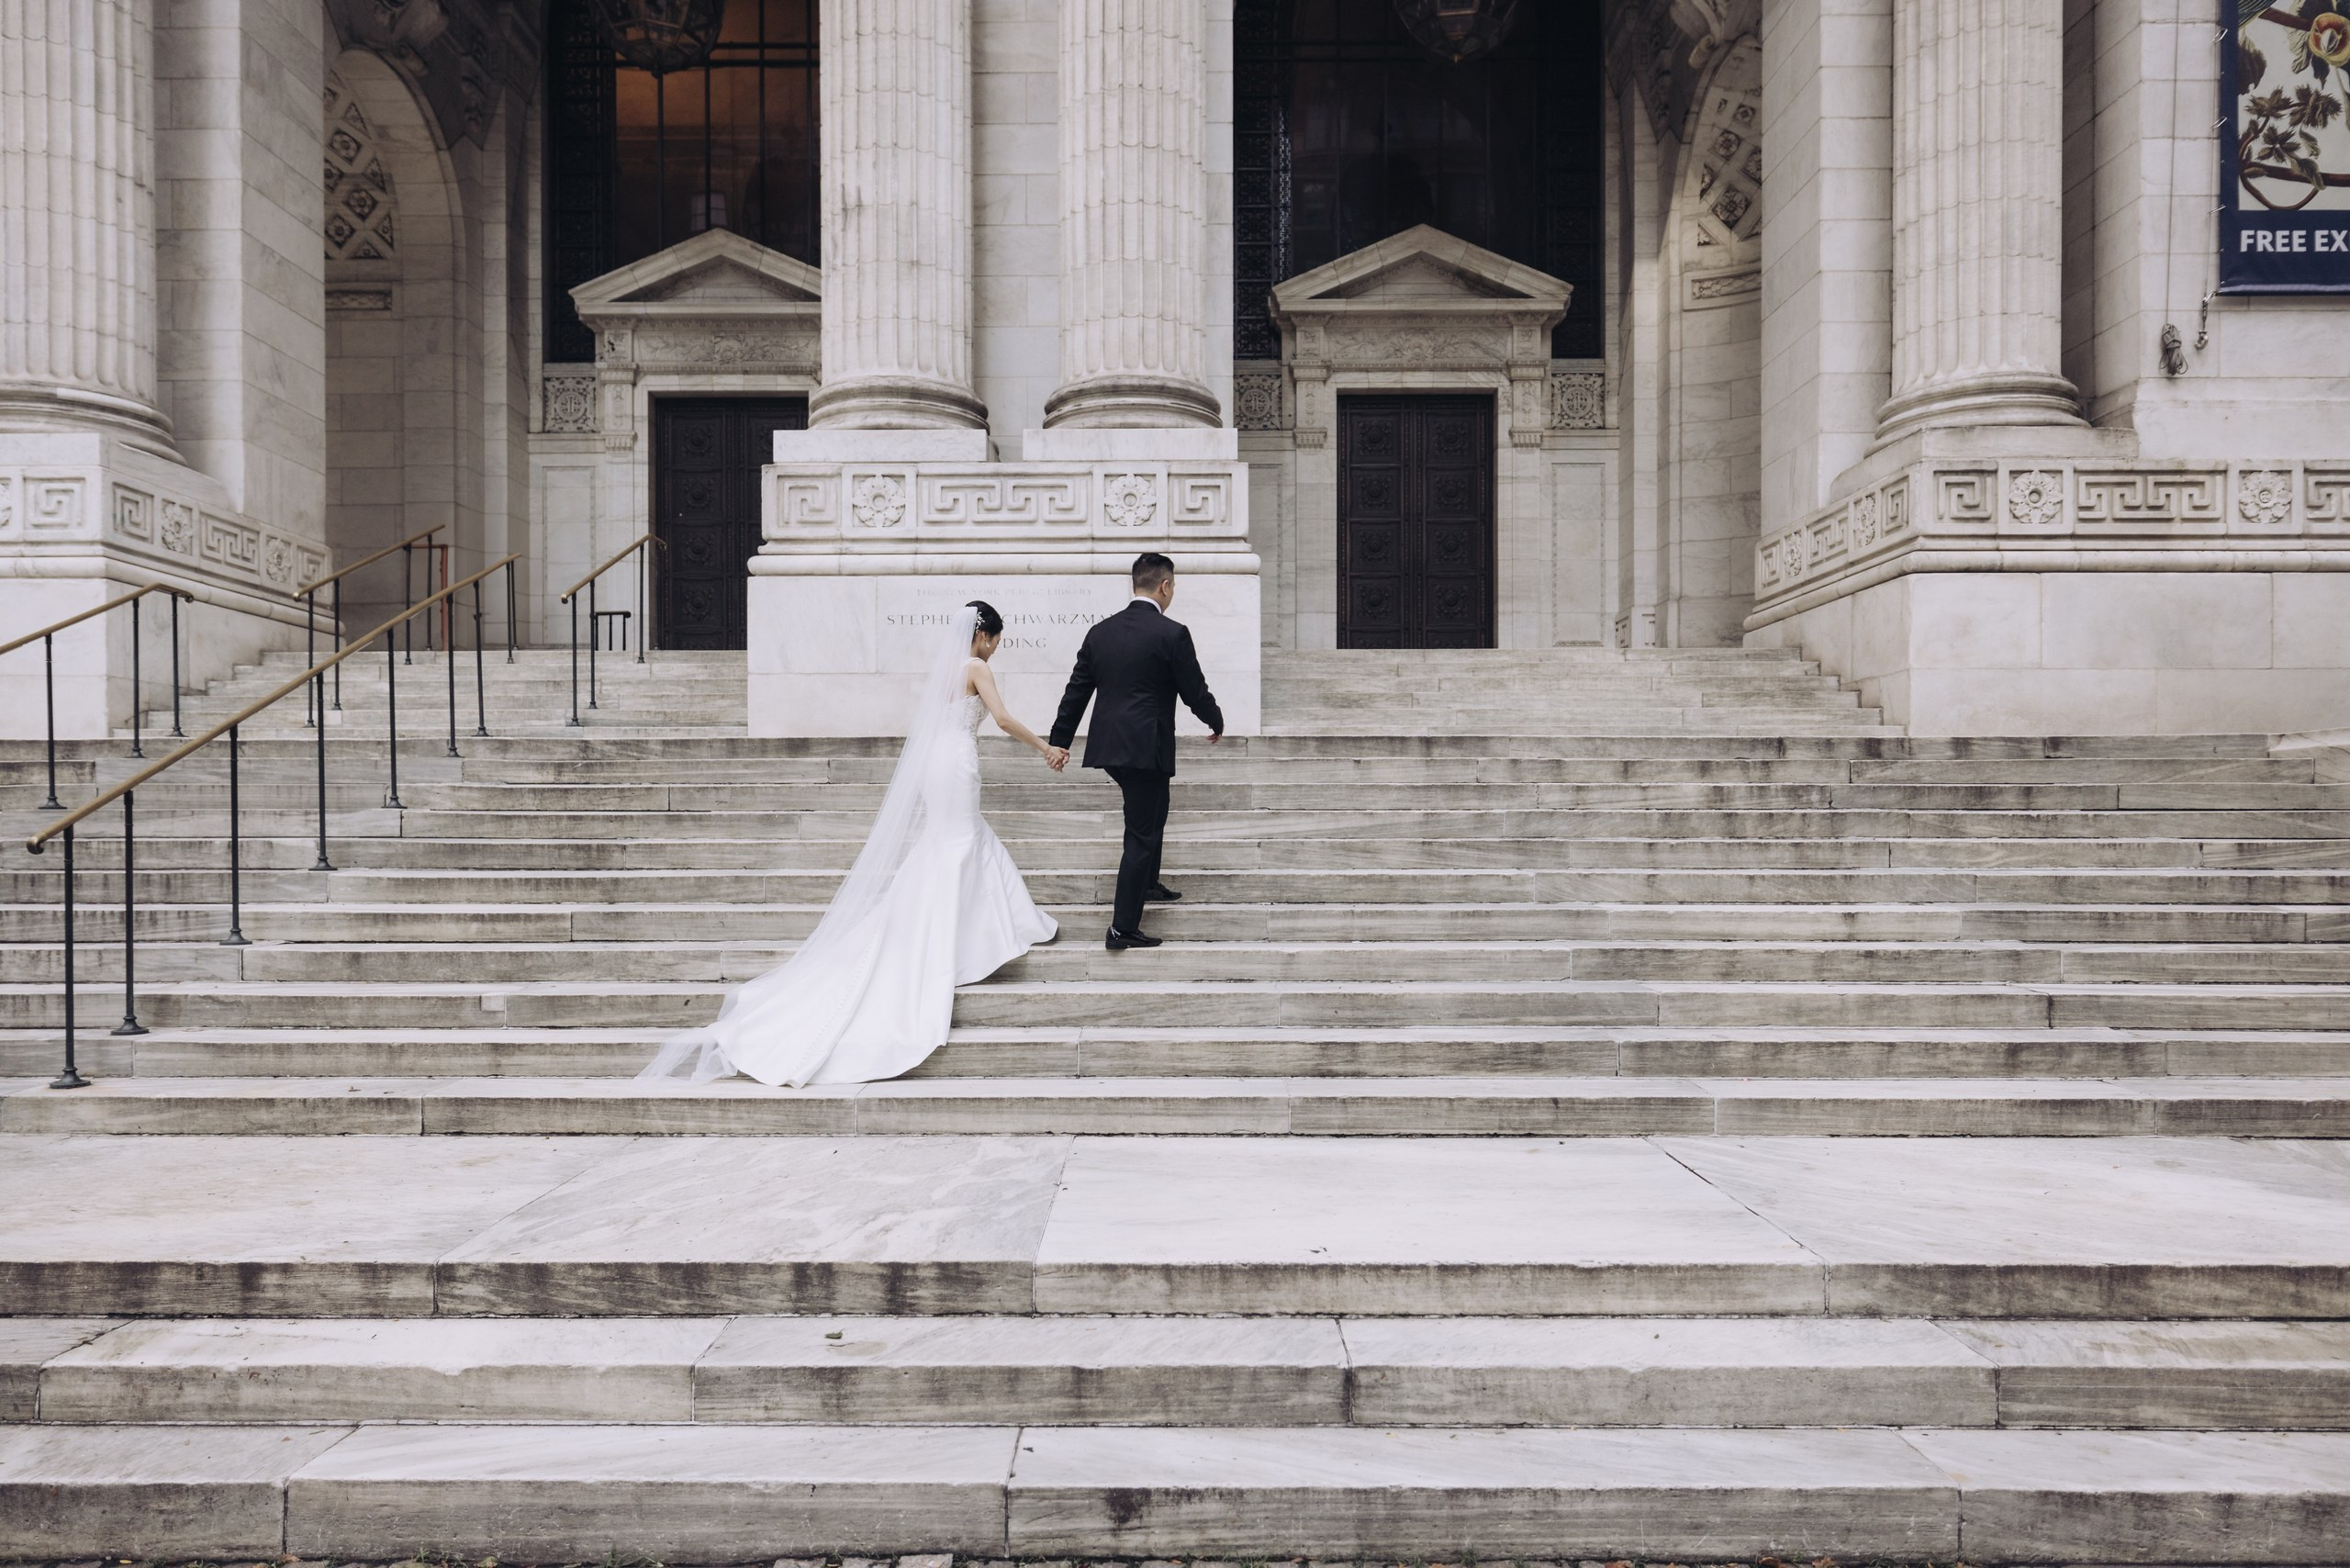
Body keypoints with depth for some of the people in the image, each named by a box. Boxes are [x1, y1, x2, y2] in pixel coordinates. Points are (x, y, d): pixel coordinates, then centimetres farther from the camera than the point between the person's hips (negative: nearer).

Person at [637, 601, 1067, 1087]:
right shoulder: (976, 668, -8)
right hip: (955, 768, -8)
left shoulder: (940, 666, 17)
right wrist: (1046, 747, -7)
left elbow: (916, 727, 20)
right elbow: (1004, 720, -16)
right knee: (948, 862, -4)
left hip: (928, 767, 8)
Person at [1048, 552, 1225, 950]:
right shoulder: (1172, 634, -10)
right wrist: (1216, 724, 15)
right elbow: (1195, 692, -5)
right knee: (1142, 834, 0)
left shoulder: (1100, 632, 7)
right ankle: (1123, 928, 1)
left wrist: (1059, 743, 16)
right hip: (1147, 748, -7)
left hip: (1108, 746, 7)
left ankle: (1147, 883, 43)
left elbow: (1076, 692, 9)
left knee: (1151, 812, 29)